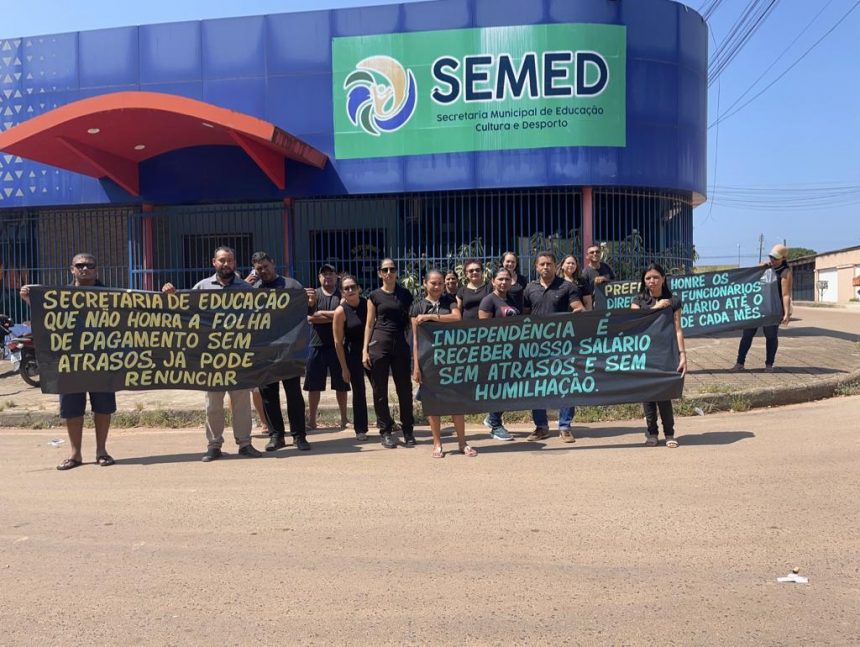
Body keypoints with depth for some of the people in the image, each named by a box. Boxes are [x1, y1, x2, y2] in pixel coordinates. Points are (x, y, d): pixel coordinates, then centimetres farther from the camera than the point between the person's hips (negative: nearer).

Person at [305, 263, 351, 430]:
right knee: (314, 384, 4)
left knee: (341, 384, 6)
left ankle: (344, 419, 17)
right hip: (317, 345, 1)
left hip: (338, 345, -1)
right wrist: (334, 317, -10)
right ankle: (311, 420, 14)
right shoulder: (313, 294, 8)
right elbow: (310, 318, -6)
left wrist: (321, 313, -9)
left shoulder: (342, 295, 6)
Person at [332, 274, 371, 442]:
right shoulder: (340, 311, -12)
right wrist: (344, 368, -9)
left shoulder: (368, 303, -4)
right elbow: (338, 343, -9)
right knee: (358, 391, 2)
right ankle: (360, 430, 15)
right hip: (353, 354, -2)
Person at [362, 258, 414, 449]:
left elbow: (411, 320, 12)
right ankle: (386, 431, 13)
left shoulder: (405, 294, 9)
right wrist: (365, 349, -2)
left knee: (405, 389, 3)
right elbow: (369, 324, 5)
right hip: (379, 344, -1)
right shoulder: (375, 296, 5)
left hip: (401, 344, 1)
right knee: (380, 390, 2)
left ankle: (408, 430, 15)